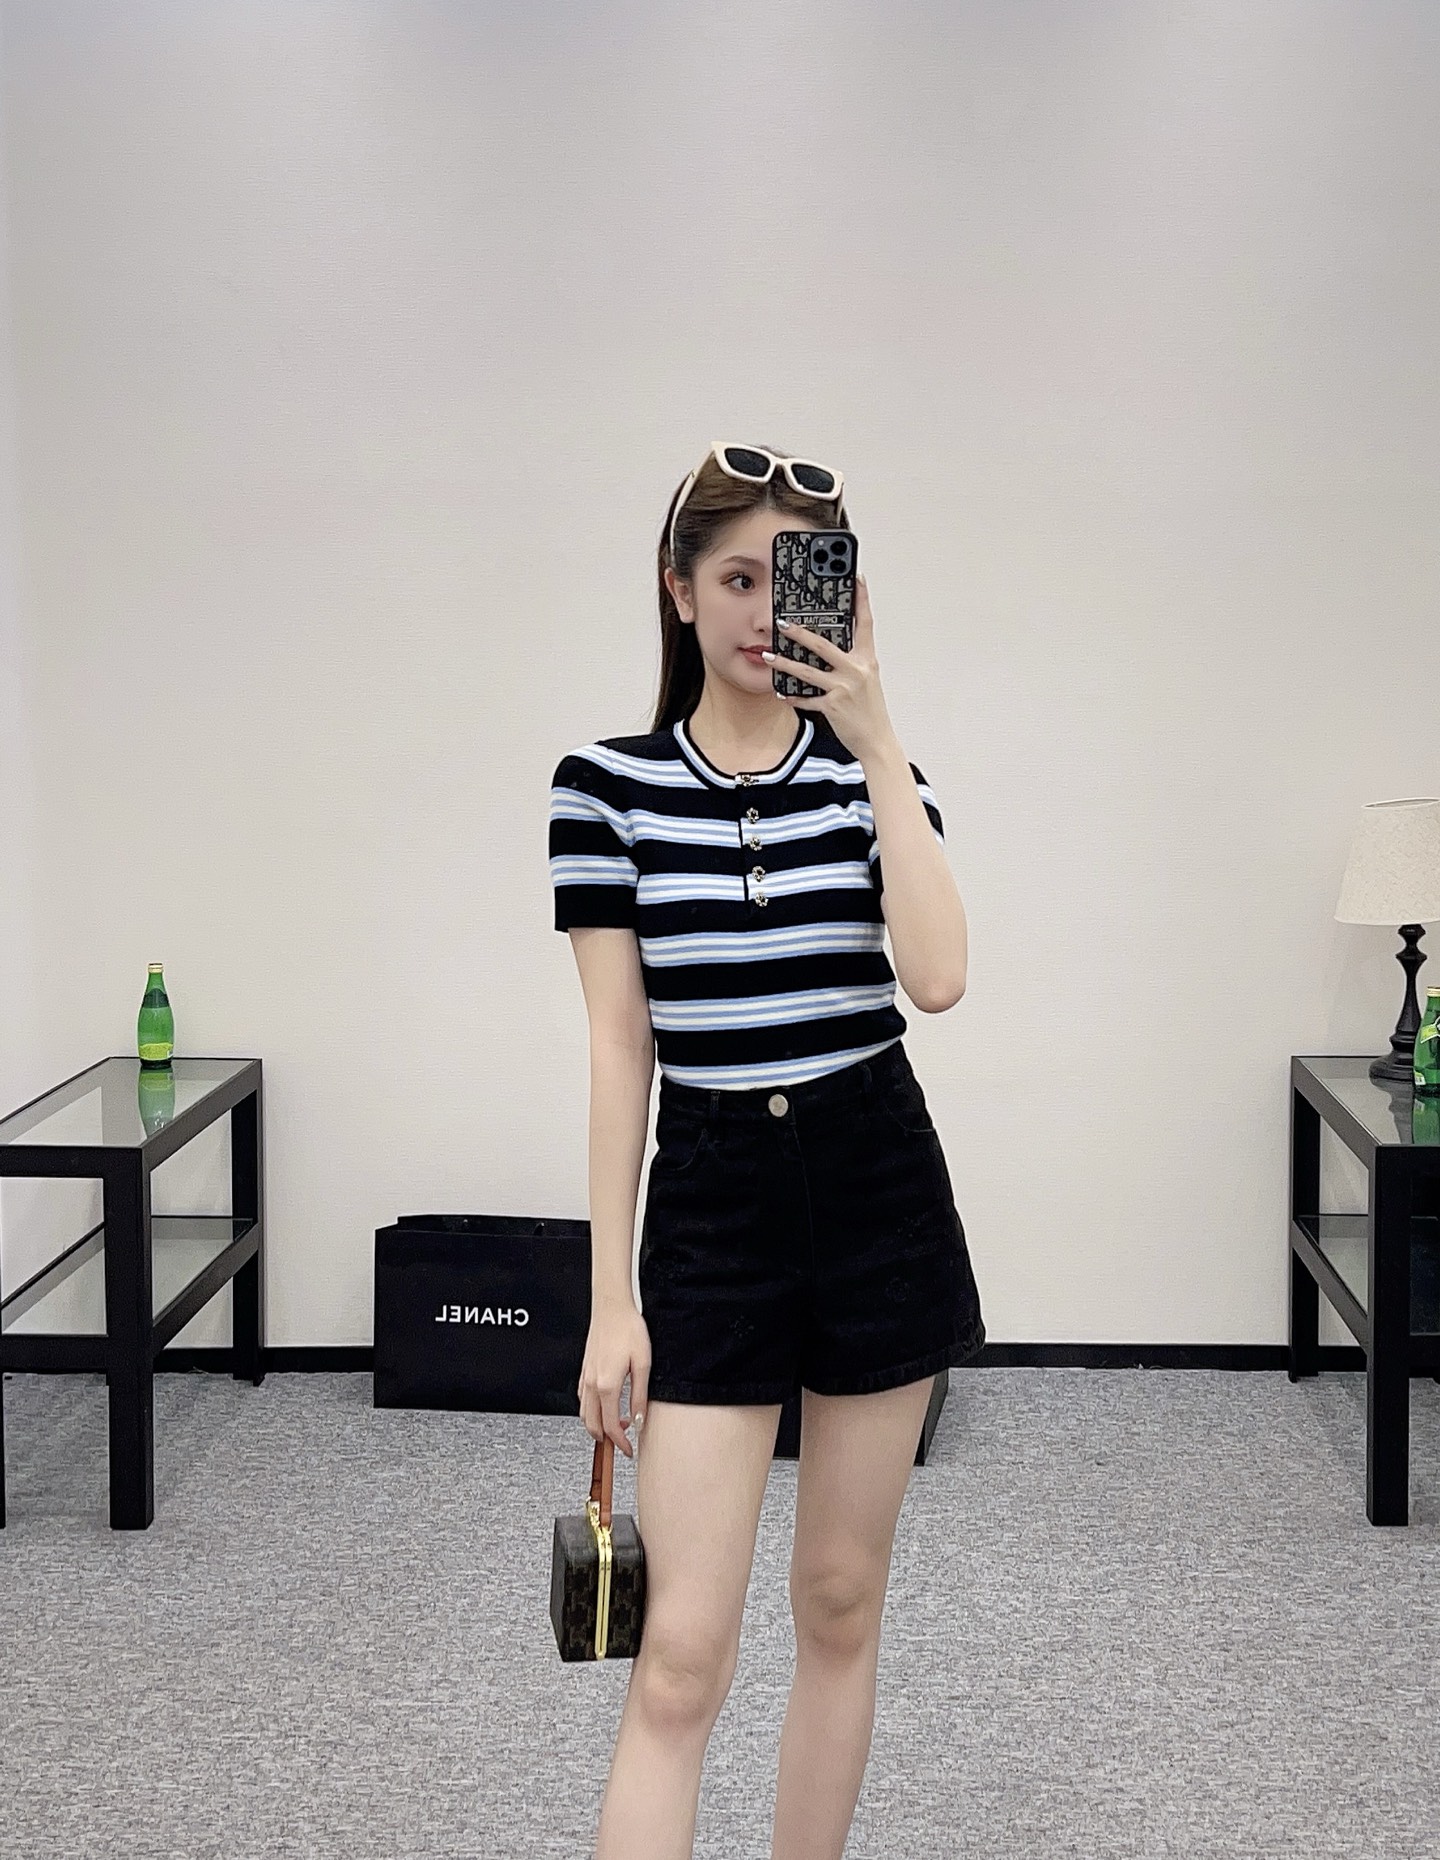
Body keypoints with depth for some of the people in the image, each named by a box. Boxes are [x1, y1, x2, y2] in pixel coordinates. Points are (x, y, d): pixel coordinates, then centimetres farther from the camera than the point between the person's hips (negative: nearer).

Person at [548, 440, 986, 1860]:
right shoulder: (605, 786, -3)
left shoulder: (871, 773, 1)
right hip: (710, 1206, -2)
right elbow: (618, 1048, -4)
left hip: (878, 1195, 2)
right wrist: (612, 1298, -7)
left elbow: (936, 979, -16)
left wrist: (873, 738, -17)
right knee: (682, 1651, -6)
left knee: (841, 1599, 11)